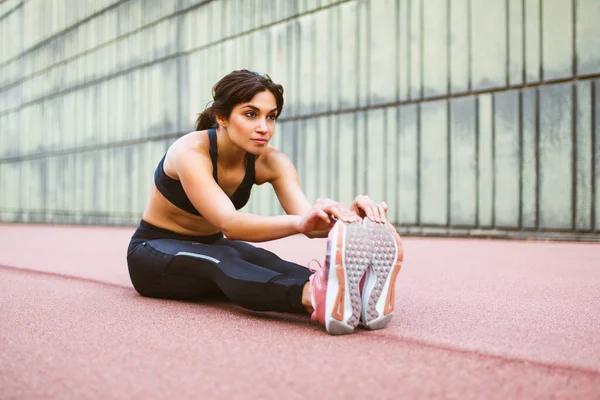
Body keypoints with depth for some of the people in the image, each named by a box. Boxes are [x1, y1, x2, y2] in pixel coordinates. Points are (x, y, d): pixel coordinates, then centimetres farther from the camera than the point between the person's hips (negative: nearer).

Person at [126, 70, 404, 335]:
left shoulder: (270, 161, -14)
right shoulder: (190, 152, -29)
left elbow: (308, 221, -29)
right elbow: (229, 223, -44)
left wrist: (347, 216, -52)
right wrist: (299, 222, -62)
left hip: (210, 247, 5)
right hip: (153, 252, -4)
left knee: (264, 261, -32)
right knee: (219, 261, -40)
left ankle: (352, 291, -62)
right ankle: (315, 298, -69)